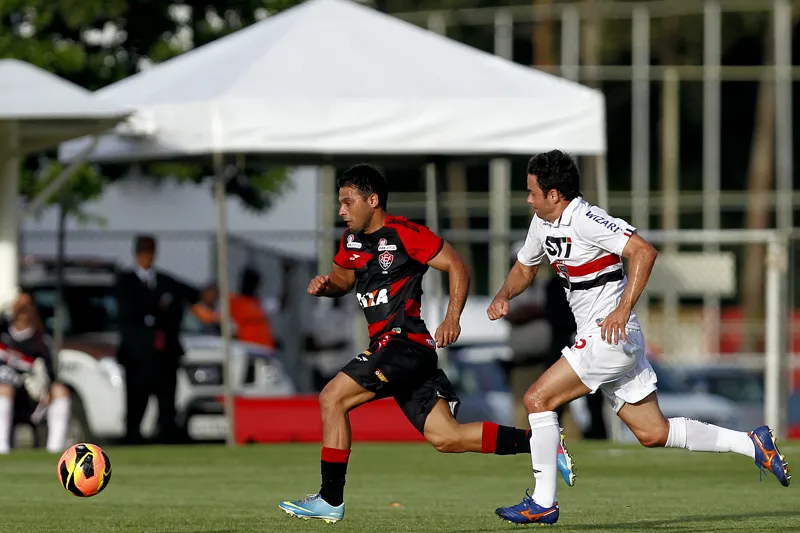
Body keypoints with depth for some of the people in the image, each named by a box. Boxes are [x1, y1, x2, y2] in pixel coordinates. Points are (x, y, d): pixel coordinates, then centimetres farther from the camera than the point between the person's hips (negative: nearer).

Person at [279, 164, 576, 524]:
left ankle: (330, 501, -10)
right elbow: (344, 277, 31)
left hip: (405, 343, -9)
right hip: (389, 348, 9)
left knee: (332, 397, -14)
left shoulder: (403, 234, -10)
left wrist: (453, 318, -20)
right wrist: (326, 285, 7)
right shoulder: (352, 241, 14)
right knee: (445, 437, 4)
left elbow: (457, 266, -9)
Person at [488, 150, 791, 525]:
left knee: (538, 399, -11)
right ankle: (753, 444, 15)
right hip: (600, 340, 10)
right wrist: (503, 296, 7)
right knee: (653, 433, 10)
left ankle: (543, 503, -7)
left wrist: (623, 308, -33)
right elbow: (524, 269, 27)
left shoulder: (585, 219, -18)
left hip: (611, 336, -10)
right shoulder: (543, 224, 11)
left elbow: (643, 252, -27)